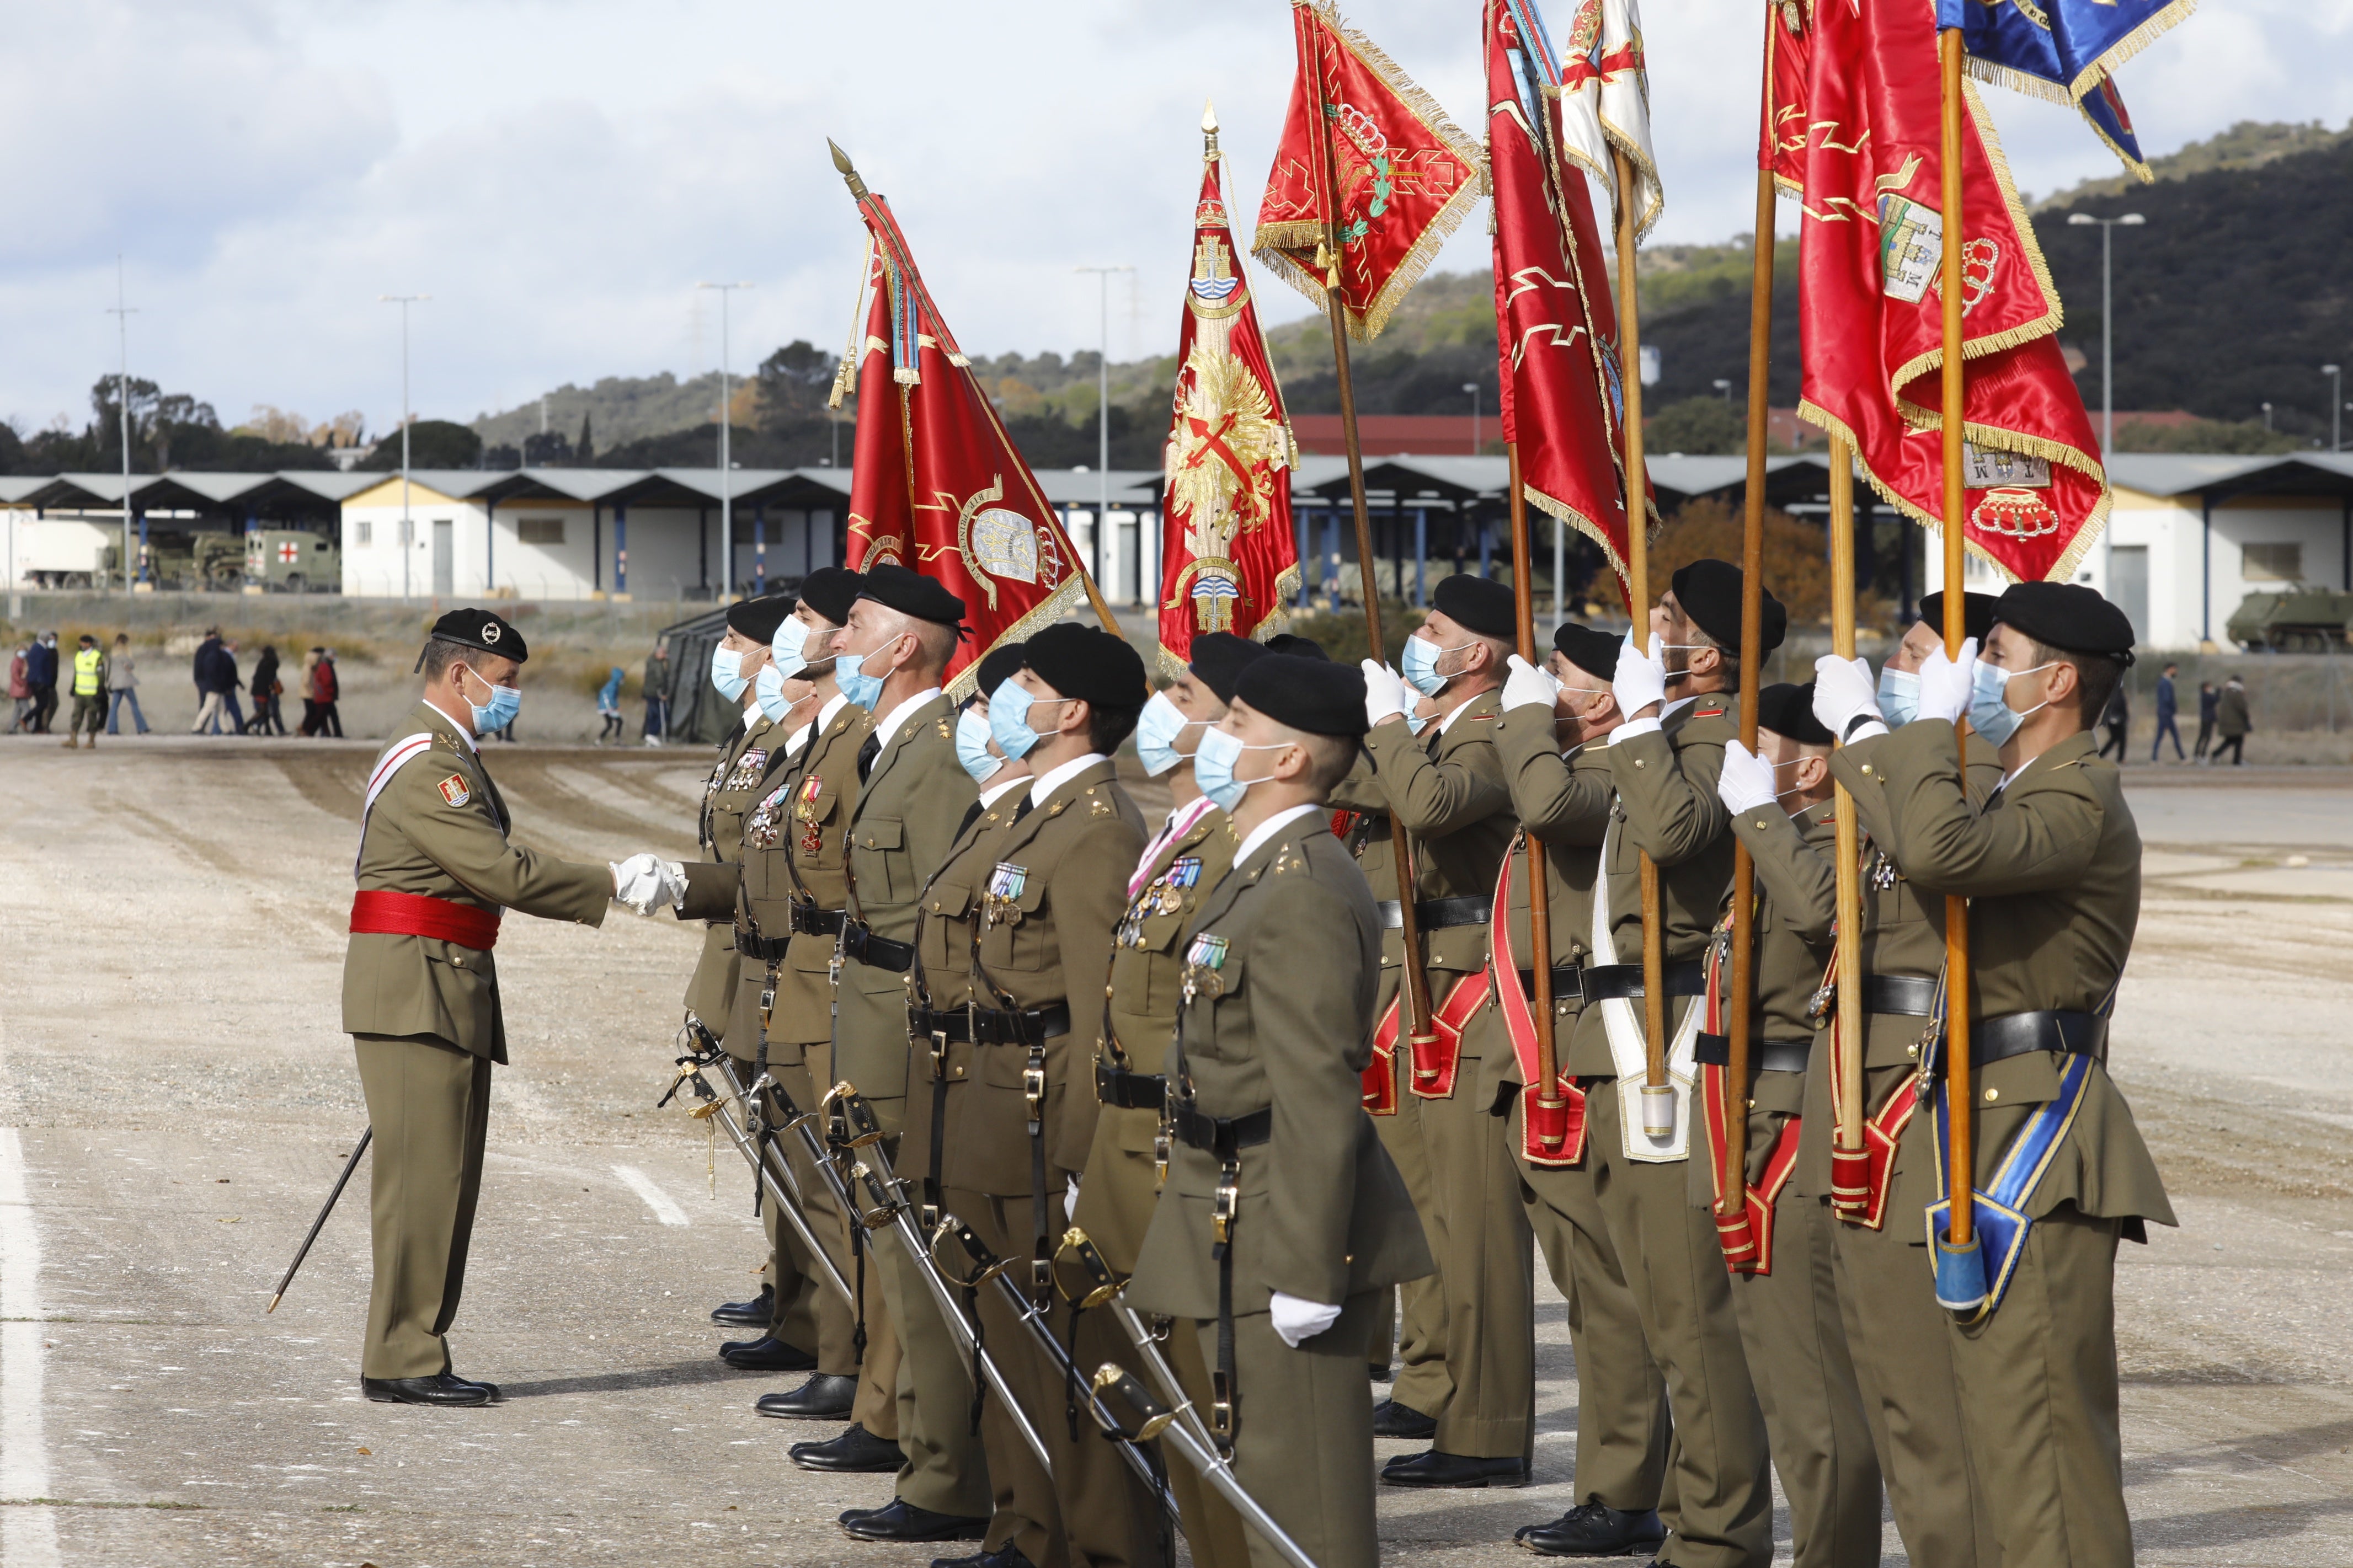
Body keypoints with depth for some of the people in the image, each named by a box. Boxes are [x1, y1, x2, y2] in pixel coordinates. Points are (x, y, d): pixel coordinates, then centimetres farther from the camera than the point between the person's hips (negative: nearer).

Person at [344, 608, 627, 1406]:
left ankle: (412, 1353, 16)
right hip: (415, 990, -11)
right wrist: (611, 884, -18)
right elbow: (500, 870, -22)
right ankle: (402, 1361, -7)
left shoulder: (452, 757, 20)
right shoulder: (427, 765, -15)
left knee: (444, 1178, 11)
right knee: (423, 1174, -9)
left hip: (449, 992, 11)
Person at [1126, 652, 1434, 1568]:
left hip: (1279, 1239, -11)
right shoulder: (1268, 874, 14)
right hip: (1239, 1233, 11)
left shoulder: (1303, 897, -20)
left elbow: (1319, 1104, -23)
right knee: (1264, 1483, 16)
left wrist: (1304, 1275, -24)